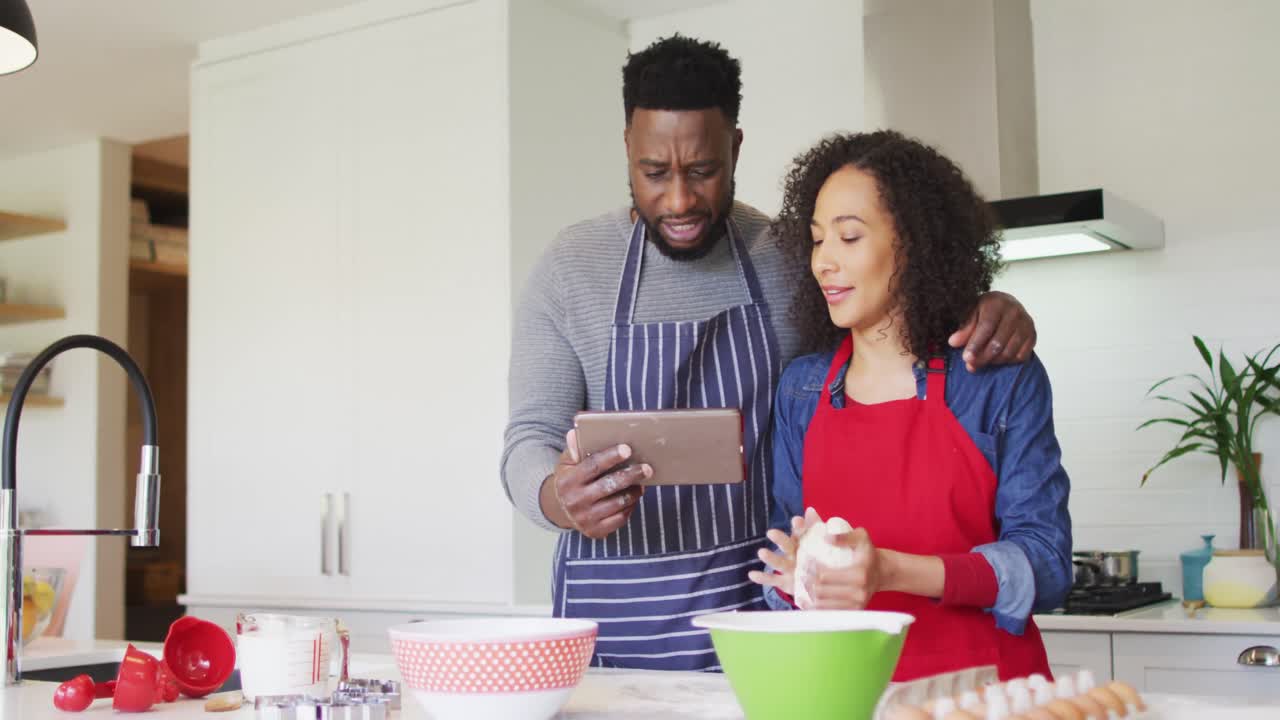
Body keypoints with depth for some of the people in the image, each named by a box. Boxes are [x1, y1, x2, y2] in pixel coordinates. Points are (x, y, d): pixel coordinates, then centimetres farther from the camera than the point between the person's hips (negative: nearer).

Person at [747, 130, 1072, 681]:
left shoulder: (1003, 377, 0)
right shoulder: (800, 388, 11)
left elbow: (1044, 563, -4)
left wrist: (890, 571, -17)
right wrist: (798, 571, -8)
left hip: (981, 679, -3)